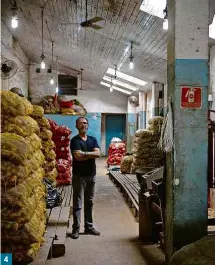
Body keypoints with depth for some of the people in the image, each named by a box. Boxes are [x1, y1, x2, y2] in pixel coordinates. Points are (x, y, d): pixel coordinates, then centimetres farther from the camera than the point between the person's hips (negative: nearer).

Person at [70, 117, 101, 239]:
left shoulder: (93, 139, 10)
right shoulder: (75, 140, -6)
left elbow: (98, 153, -6)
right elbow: (78, 157, -19)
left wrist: (84, 153, -16)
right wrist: (91, 154, -8)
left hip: (91, 175, 5)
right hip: (79, 175, -5)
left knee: (89, 202, 12)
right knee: (78, 203, -1)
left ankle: (89, 226, 22)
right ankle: (76, 228, 6)